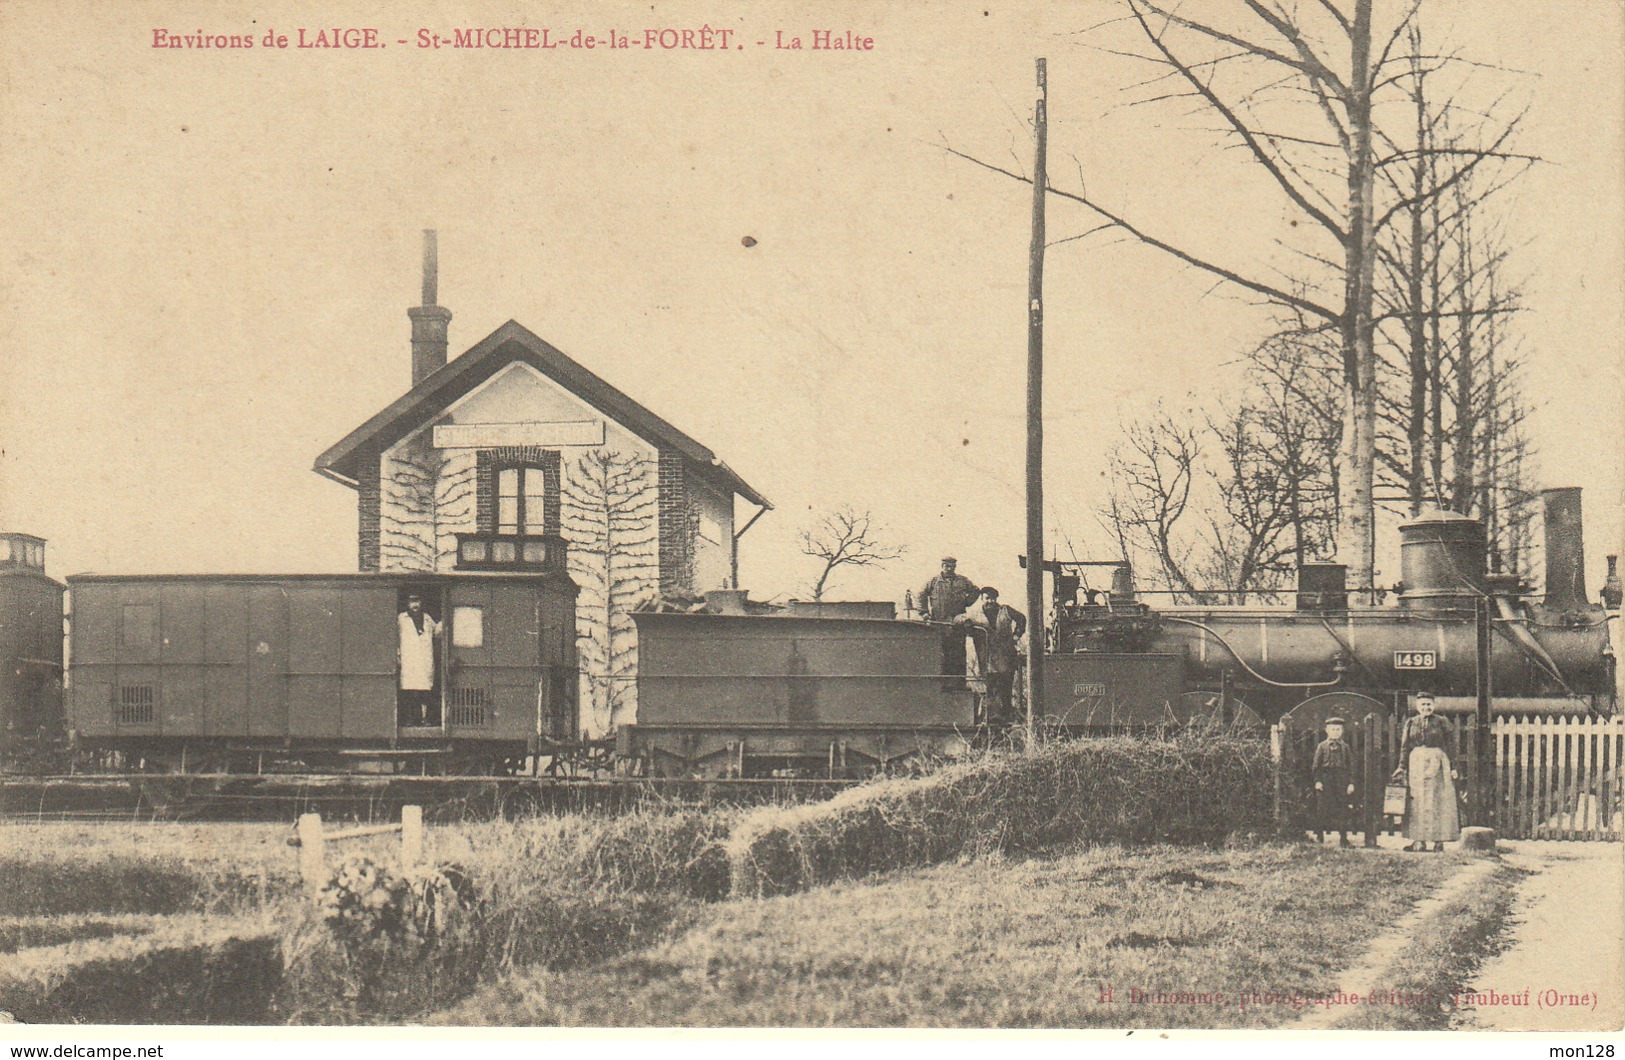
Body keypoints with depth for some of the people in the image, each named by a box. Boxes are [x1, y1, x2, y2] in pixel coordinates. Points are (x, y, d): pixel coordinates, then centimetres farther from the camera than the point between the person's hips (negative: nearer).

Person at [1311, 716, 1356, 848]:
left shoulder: (1345, 747, 10)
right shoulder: (1322, 746, 5)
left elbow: (1350, 765, 10)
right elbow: (1316, 765, 4)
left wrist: (1351, 782, 2)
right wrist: (1317, 780, -5)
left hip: (1341, 782, 1)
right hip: (1325, 780, -1)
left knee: (1342, 808, 0)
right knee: (1322, 809, 0)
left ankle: (1343, 838, 4)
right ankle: (1320, 837, 11)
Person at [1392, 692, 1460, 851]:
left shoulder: (1440, 722, 5)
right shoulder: (1411, 723, 10)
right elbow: (1405, 747, 10)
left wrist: (1453, 767, -3)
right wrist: (1402, 767, 3)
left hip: (1437, 763, -2)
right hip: (1416, 762, 2)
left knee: (1438, 800, -3)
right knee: (1417, 801, -1)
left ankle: (1439, 840, 0)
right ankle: (1419, 840, 1)